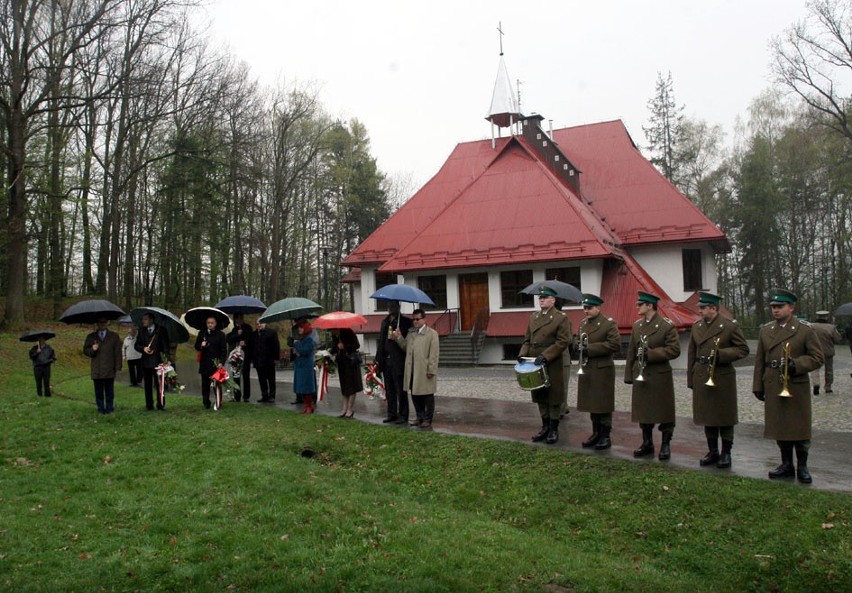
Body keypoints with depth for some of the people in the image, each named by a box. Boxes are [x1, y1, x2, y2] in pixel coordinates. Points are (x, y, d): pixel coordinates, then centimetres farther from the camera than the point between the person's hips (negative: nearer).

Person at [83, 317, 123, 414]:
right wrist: (92, 350, -11)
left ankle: (110, 408, 11)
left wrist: (118, 367, -3)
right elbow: (85, 350, 12)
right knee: (98, 391, 5)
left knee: (109, 391, 3)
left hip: (109, 369, -1)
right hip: (96, 369, 1)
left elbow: (118, 352, 5)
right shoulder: (91, 337, 13)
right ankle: (101, 409, 13)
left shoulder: (114, 336, 8)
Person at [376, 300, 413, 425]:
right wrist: (379, 359, 11)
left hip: (399, 361, -6)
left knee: (401, 390, 0)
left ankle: (403, 415, 7)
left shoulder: (405, 322, -5)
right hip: (386, 361, 6)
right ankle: (391, 414, 21)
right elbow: (381, 341, 15)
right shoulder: (385, 322, 15)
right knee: (389, 390, 12)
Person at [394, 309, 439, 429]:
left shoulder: (432, 333, -7)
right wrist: (399, 337, -1)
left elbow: (433, 354, -11)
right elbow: (405, 347, 14)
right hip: (412, 371, 6)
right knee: (415, 395, 14)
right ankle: (420, 417, 27)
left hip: (425, 371, -6)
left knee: (427, 396, 5)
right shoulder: (410, 333, 13)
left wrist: (431, 370, -16)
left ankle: (427, 420, 15)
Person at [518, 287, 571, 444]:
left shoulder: (561, 318, -6)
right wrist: (523, 354, -3)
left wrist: (545, 356, -21)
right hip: (535, 363, 6)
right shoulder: (533, 317, 13)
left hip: (552, 364, -6)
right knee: (540, 396, 12)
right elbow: (527, 339, 16)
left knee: (554, 397, 3)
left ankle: (554, 429, 13)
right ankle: (545, 426, 23)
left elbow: (563, 341, -14)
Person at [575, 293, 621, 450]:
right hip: (586, 370, 7)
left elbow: (615, 345, -19)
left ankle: (605, 436, 10)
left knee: (603, 405, 0)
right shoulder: (583, 323, 12)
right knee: (592, 404, 13)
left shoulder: (609, 324, -10)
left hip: (603, 371, -6)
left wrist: (590, 348, -21)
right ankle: (596, 433, 24)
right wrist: (578, 345, -1)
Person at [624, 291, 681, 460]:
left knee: (664, 412, 3)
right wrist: (629, 375, 9)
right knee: (643, 411, 11)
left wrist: (651, 354, -21)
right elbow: (631, 352, 12)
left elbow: (674, 350, -14)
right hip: (641, 376, 5)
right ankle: (647, 443, 23)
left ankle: (666, 445, 15)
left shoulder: (667, 325, -8)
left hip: (660, 377, -5)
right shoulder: (637, 325, 10)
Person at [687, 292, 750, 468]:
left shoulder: (729, 326, -8)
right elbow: (692, 354, 11)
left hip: (723, 378, -5)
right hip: (702, 379, 5)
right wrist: (691, 379, 9)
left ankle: (726, 453, 16)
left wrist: (721, 354, -20)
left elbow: (743, 349, -5)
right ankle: (712, 452, 22)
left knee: (724, 417, 4)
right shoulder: (696, 326, 8)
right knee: (707, 416, 11)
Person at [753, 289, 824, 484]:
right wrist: (758, 386, 7)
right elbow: (759, 361, 10)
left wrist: (797, 365, -21)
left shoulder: (805, 330, -4)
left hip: (797, 387, -4)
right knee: (779, 426, 10)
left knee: (800, 428, 4)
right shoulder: (765, 330, 8)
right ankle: (786, 465, 23)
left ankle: (802, 467, 18)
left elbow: (817, 358, -4)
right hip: (773, 388, 4)